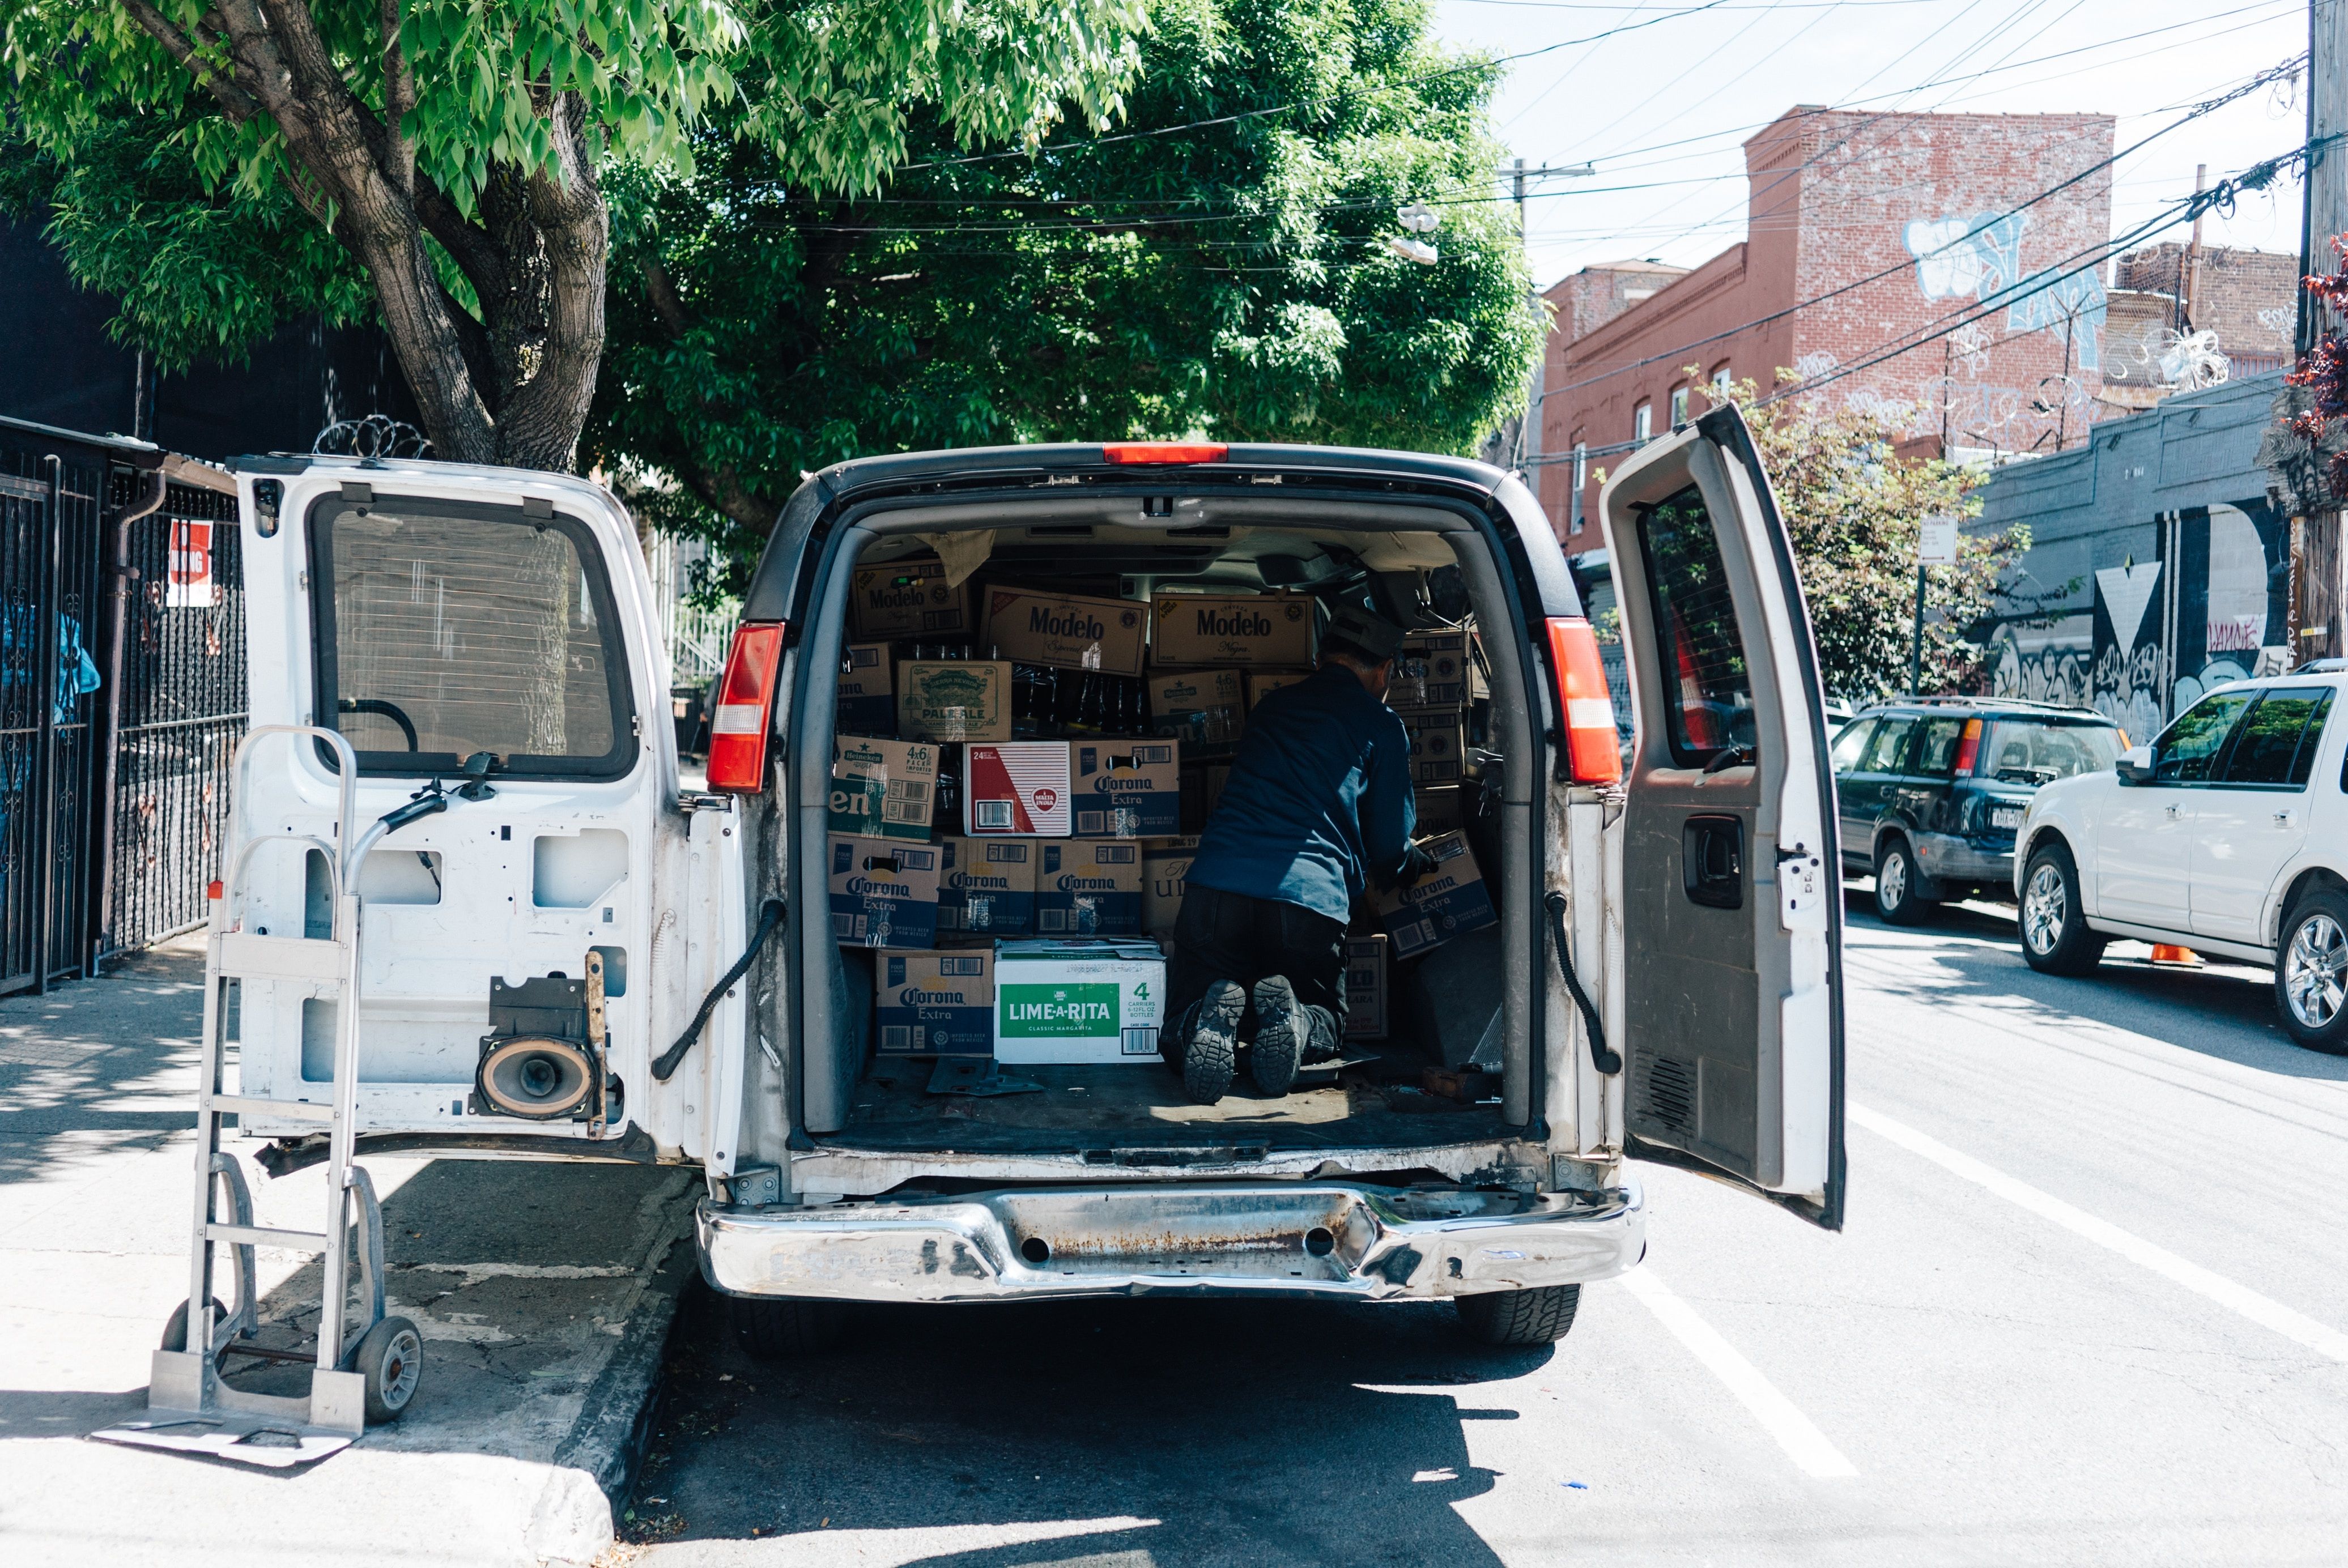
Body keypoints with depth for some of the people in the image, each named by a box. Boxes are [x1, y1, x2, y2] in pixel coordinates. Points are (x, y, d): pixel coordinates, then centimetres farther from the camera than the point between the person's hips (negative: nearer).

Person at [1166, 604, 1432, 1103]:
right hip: (1311, 898, -2)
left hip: (1216, 882, 3)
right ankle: (1292, 1020, -15)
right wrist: (1415, 862, 43)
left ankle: (1210, 1020, -19)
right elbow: (1390, 849, 16)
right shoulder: (1381, 726, 12)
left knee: (1186, 1017, 17)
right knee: (1325, 1023, 21)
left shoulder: (1272, 706, 26)